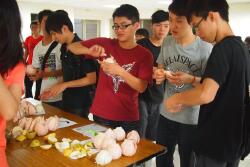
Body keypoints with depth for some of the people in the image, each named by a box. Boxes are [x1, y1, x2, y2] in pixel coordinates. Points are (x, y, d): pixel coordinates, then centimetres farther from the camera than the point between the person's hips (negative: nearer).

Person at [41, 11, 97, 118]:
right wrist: (55, 89, 7)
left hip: (80, 104, -7)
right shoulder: (64, 48, 7)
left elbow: (92, 78, -18)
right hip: (67, 101, 8)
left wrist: (65, 85, -19)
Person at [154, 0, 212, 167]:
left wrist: (190, 79, -26)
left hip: (192, 119, -5)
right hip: (166, 114, 5)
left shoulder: (205, 48, -14)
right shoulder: (167, 43, 2)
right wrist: (158, 75, -9)